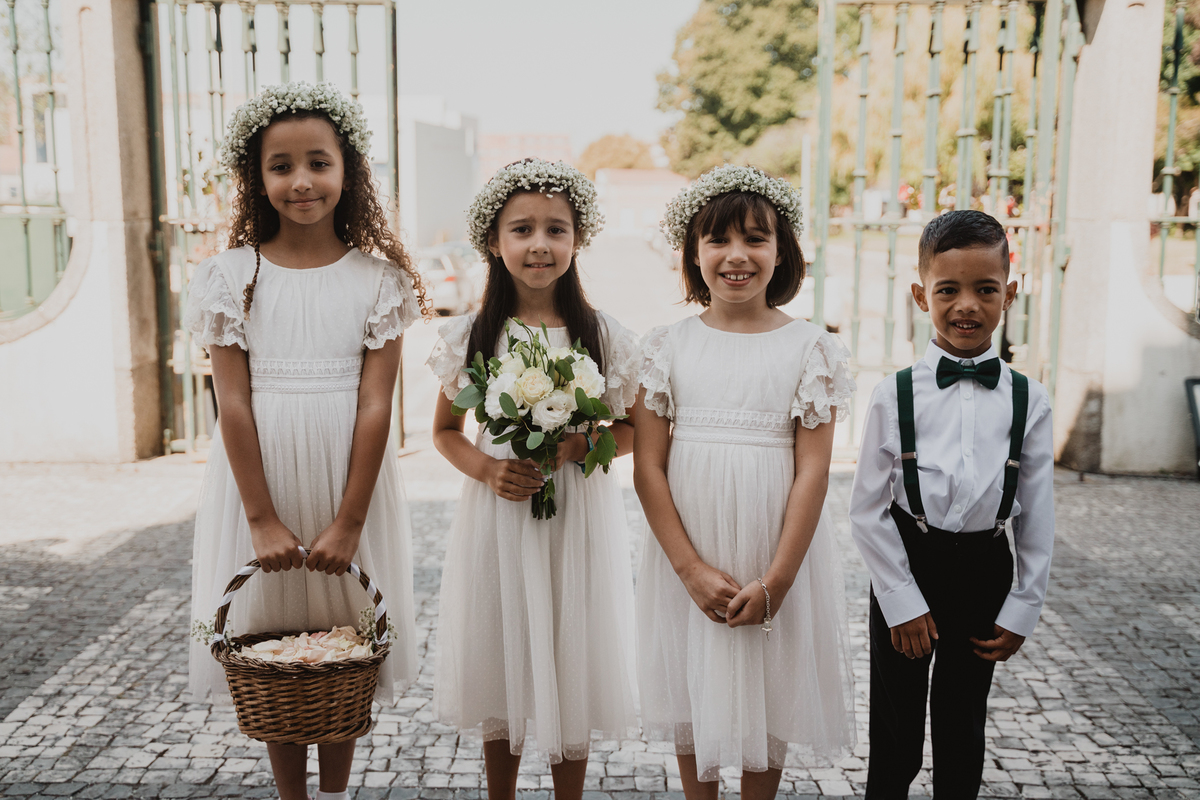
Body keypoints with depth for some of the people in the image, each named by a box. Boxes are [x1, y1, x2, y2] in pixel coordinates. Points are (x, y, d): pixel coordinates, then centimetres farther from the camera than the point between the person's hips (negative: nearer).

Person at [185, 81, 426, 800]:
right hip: (261, 481, 1)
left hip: (348, 480, 0)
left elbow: (375, 405, -8)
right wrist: (263, 520, -11)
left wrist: (347, 523, -12)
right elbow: (234, 404, -6)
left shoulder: (377, 277, -4)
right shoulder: (233, 275, -2)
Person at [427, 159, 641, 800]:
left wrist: (579, 445, -14)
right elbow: (445, 431, 8)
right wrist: (487, 469, -11)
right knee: (500, 672, 13)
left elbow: (633, 429, 5)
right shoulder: (470, 336, -1)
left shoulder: (605, 336, -3)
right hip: (496, 515, 1)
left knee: (572, 672, 9)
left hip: (579, 515, -1)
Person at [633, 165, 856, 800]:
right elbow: (648, 467, -4)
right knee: (695, 695, 15)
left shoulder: (809, 348, -4)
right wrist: (692, 569, -12)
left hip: (776, 556, -1)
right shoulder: (669, 345, -2)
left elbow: (812, 472, -7)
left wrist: (775, 581, -12)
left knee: (768, 698, 13)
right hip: (687, 552, 1)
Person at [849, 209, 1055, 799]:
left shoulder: (1028, 400, -4)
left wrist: (1022, 611, 1)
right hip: (906, 567, -1)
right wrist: (903, 601, -8)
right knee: (895, 734, 11)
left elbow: (1037, 517, 1)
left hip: (984, 569, 2)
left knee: (963, 726, 18)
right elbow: (868, 511, -7)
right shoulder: (895, 395, -9)